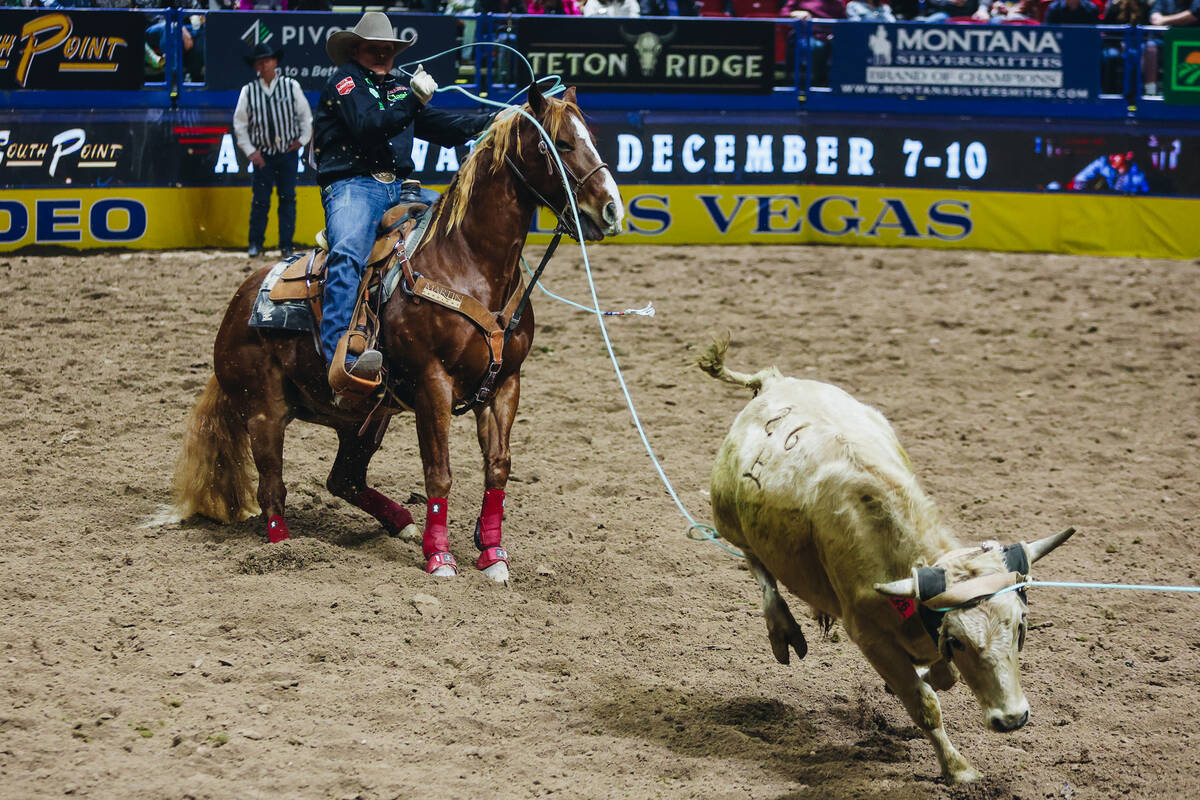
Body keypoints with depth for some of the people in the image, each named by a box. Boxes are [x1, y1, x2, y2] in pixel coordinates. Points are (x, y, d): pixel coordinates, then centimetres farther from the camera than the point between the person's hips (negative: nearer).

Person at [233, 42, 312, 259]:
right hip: (263, 155, 0)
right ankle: (255, 243, 10)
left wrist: (302, 139, 3)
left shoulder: (291, 86, 0)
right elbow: (239, 124, 5)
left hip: (289, 154, 1)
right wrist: (250, 151, -1)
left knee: (288, 199, 3)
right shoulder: (248, 91, -1)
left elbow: (305, 115, 11)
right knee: (260, 200, -2)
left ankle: (286, 244, 10)